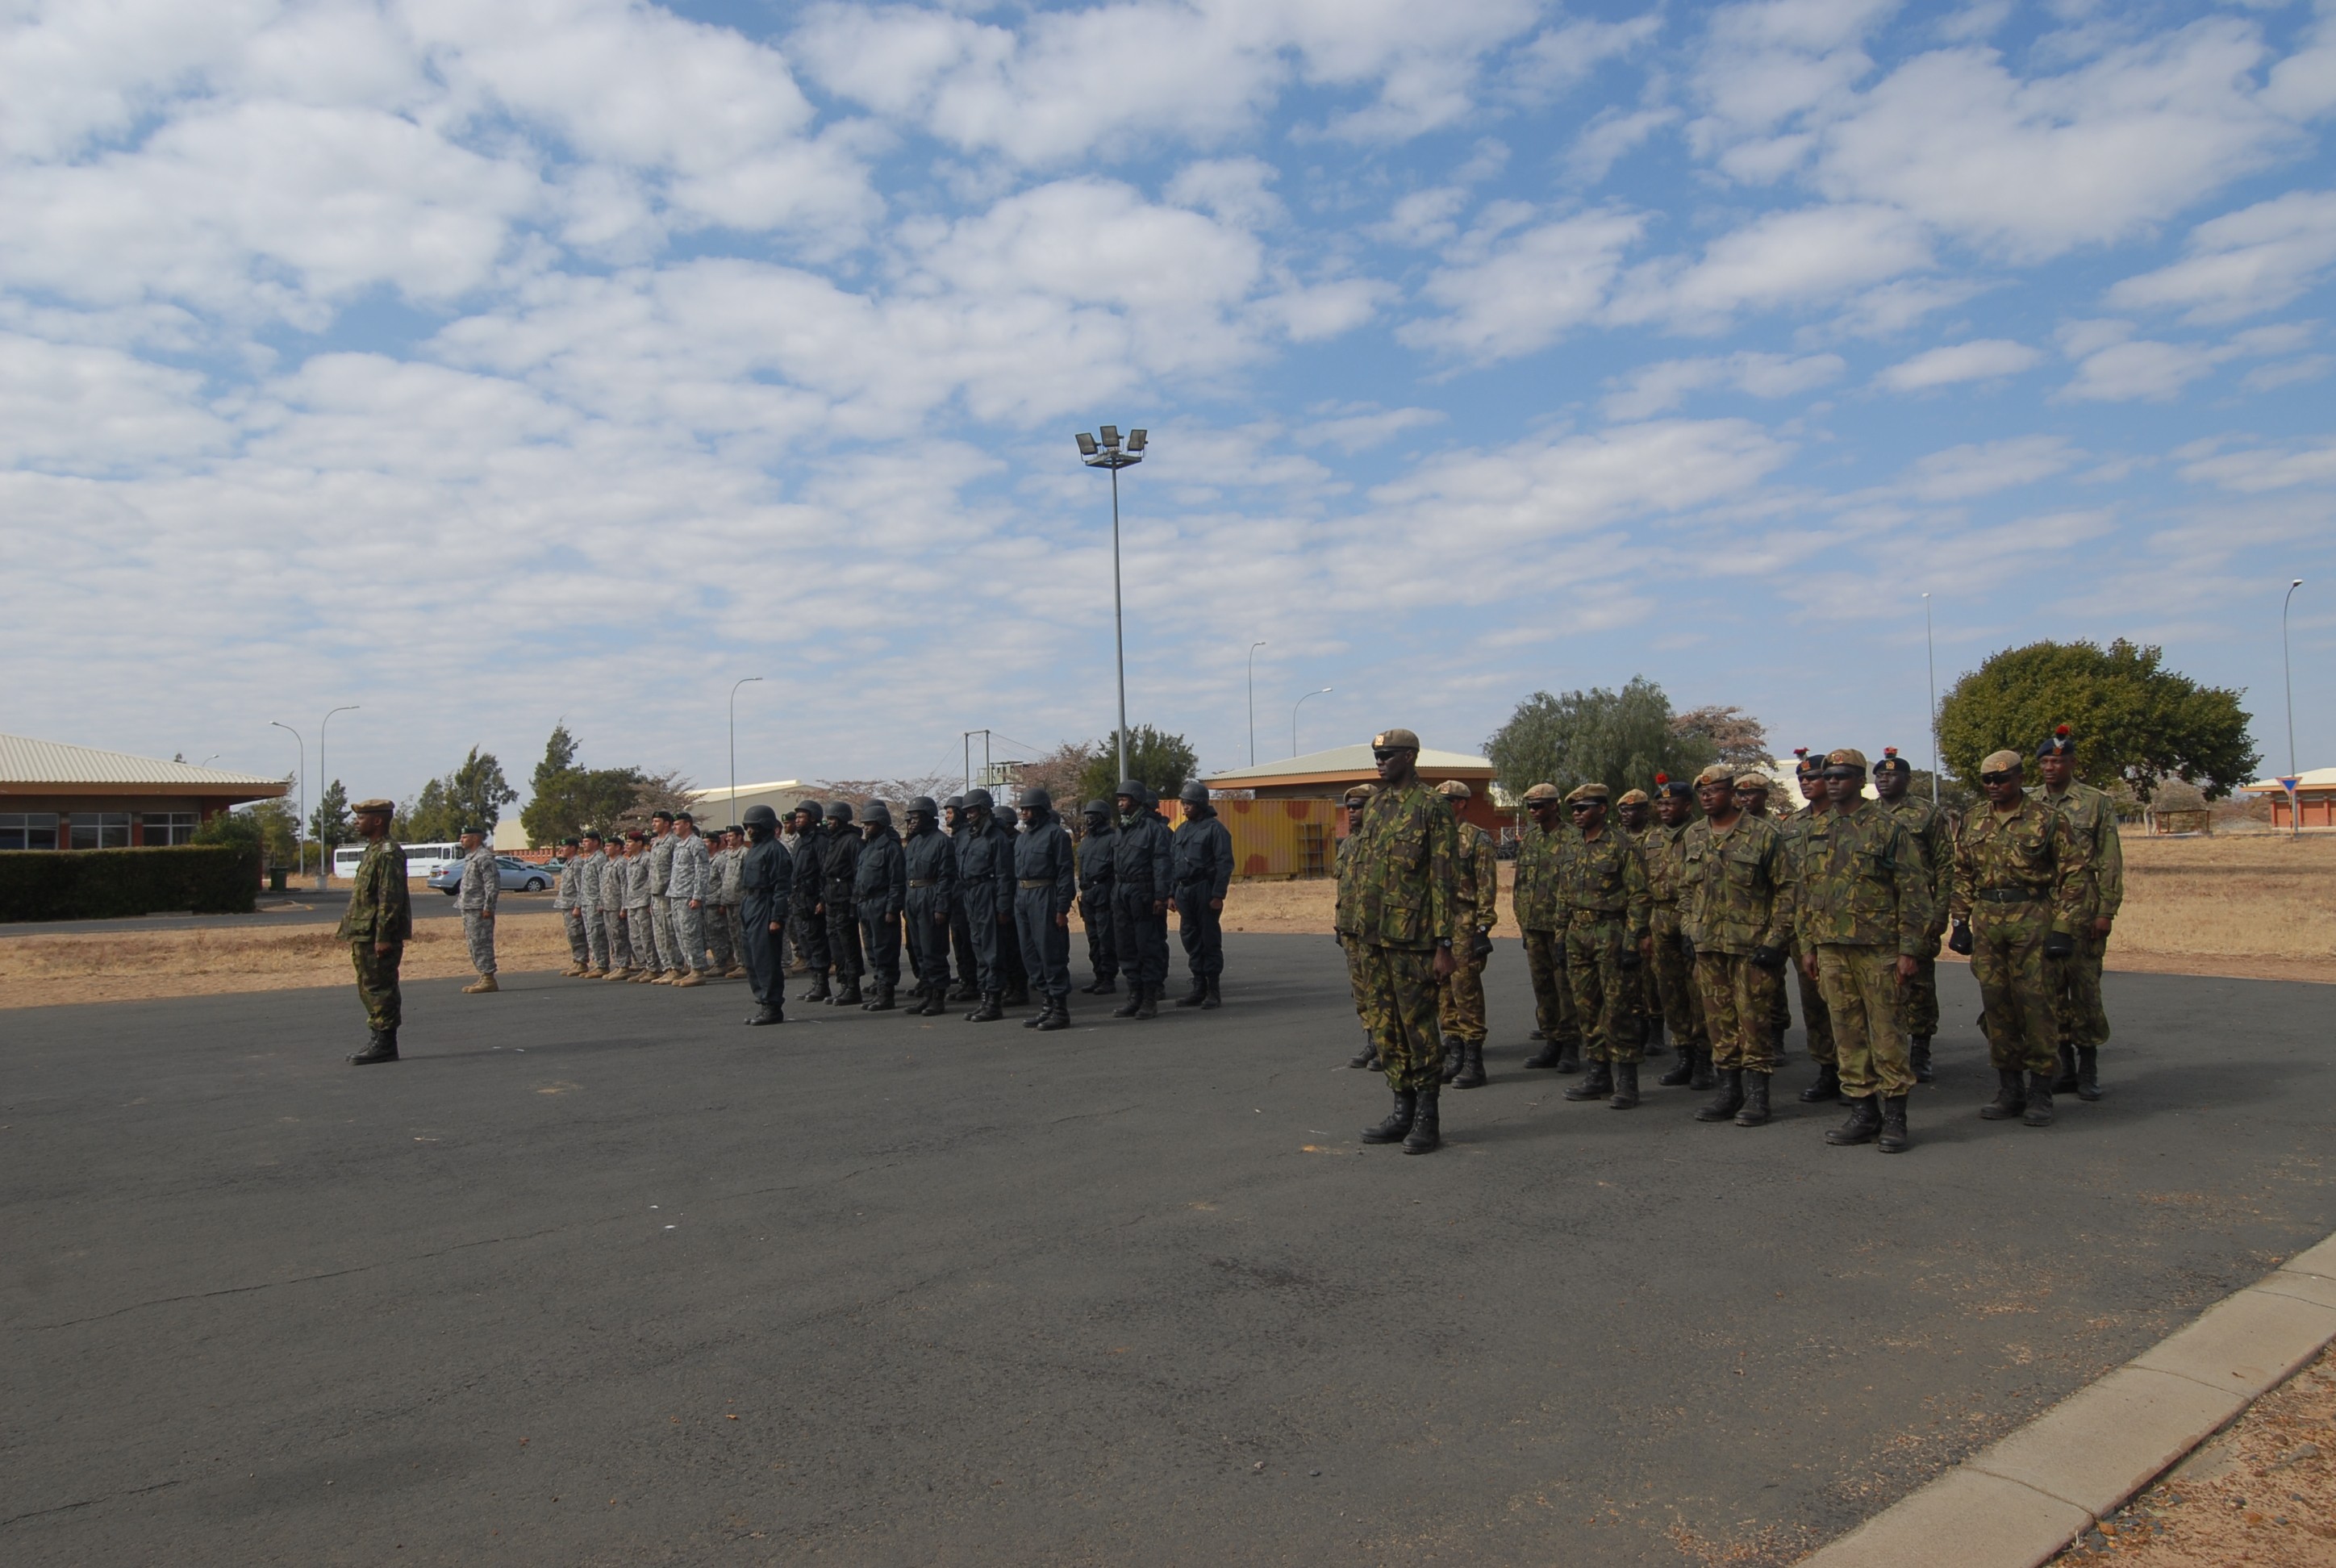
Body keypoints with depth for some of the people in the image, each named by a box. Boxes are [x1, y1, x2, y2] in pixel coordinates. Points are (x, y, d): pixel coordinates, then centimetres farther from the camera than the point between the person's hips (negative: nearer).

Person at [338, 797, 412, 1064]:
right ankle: (380, 1041, 21)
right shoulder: (374, 850, 18)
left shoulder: (388, 853, -15)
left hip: (378, 938, -11)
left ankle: (385, 1045, -2)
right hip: (365, 937, 11)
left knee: (380, 989, -7)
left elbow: (391, 899, -21)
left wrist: (383, 937, -24)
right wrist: (355, 935, 21)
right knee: (370, 989, 14)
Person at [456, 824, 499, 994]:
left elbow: (493, 884, -20)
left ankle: (488, 979, -7)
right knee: (473, 944, 13)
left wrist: (488, 907, -22)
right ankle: (483, 977, 19)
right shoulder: (470, 857, 18)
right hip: (469, 909, 10)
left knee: (481, 944, -9)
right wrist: (462, 903, 20)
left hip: (479, 910, -10)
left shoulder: (484, 857, -14)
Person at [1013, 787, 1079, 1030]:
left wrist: (1062, 908, -16)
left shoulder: (1056, 834, -7)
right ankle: (1046, 1005, 20)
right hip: (1022, 899, 9)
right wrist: (1016, 903, 11)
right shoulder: (1022, 837, 18)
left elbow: (1066, 872, -11)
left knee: (1051, 955, -7)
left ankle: (1060, 1010, -2)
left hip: (1045, 898, -9)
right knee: (1031, 955, 11)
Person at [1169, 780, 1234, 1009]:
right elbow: (1171, 863, 19)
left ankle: (1213, 990, 3)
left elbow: (1225, 863, -11)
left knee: (1210, 940, -3)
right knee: (1191, 940, 9)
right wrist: (1171, 893, 13)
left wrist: (1218, 895, -16)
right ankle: (1199, 988, 17)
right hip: (1183, 892, 7)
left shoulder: (1214, 828, -6)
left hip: (1205, 890, -7)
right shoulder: (1181, 830, 17)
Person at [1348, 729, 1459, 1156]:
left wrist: (1445, 944, -15)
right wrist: (1359, 929, 16)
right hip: (1374, 938, 7)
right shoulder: (1374, 808, 14)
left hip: (1412, 938, -7)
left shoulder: (1430, 809, -8)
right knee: (1385, 1027, 11)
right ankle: (1403, 1110, 21)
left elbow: (1445, 880, -11)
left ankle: (1427, 1119, 7)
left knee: (1419, 1026, -2)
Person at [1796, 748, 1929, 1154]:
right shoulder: (1814, 830, 13)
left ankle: (1895, 1117, 8)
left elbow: (1914, 891, -5)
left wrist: (1908, 950, -10)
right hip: (1830, 948, 5)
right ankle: (1862, 1112, 17)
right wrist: (1807, 946, 12)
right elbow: (1802, 891, 17)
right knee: (1846, 1033, 8)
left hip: (1877, 946, -5)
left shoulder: (1887, 826, -3)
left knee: (1886, 1032, -1)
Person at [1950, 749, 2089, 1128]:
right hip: (1986, 921, 5)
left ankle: (2040, 1093, 8)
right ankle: (2009, 1090, 17)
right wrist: (1961, 922, 11)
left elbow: (2074, 874, -4)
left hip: (2032, 919, -5)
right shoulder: (1973, 824, 12)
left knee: (2035, 1003, -3)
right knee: (1995, 1004, 7)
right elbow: (1963, 875, 17)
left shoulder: (2049, 820, -2)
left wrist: (2063, 928, -10)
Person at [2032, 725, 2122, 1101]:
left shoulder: (2096, 803, 2)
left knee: (2085, 987, -1)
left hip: (2082, 910, -3)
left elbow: (2111, 862, -1)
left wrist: (2106, 911, -8)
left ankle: (2089, 1070, 10)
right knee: (2050, 989, 6)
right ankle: (2065, 1067, 16)